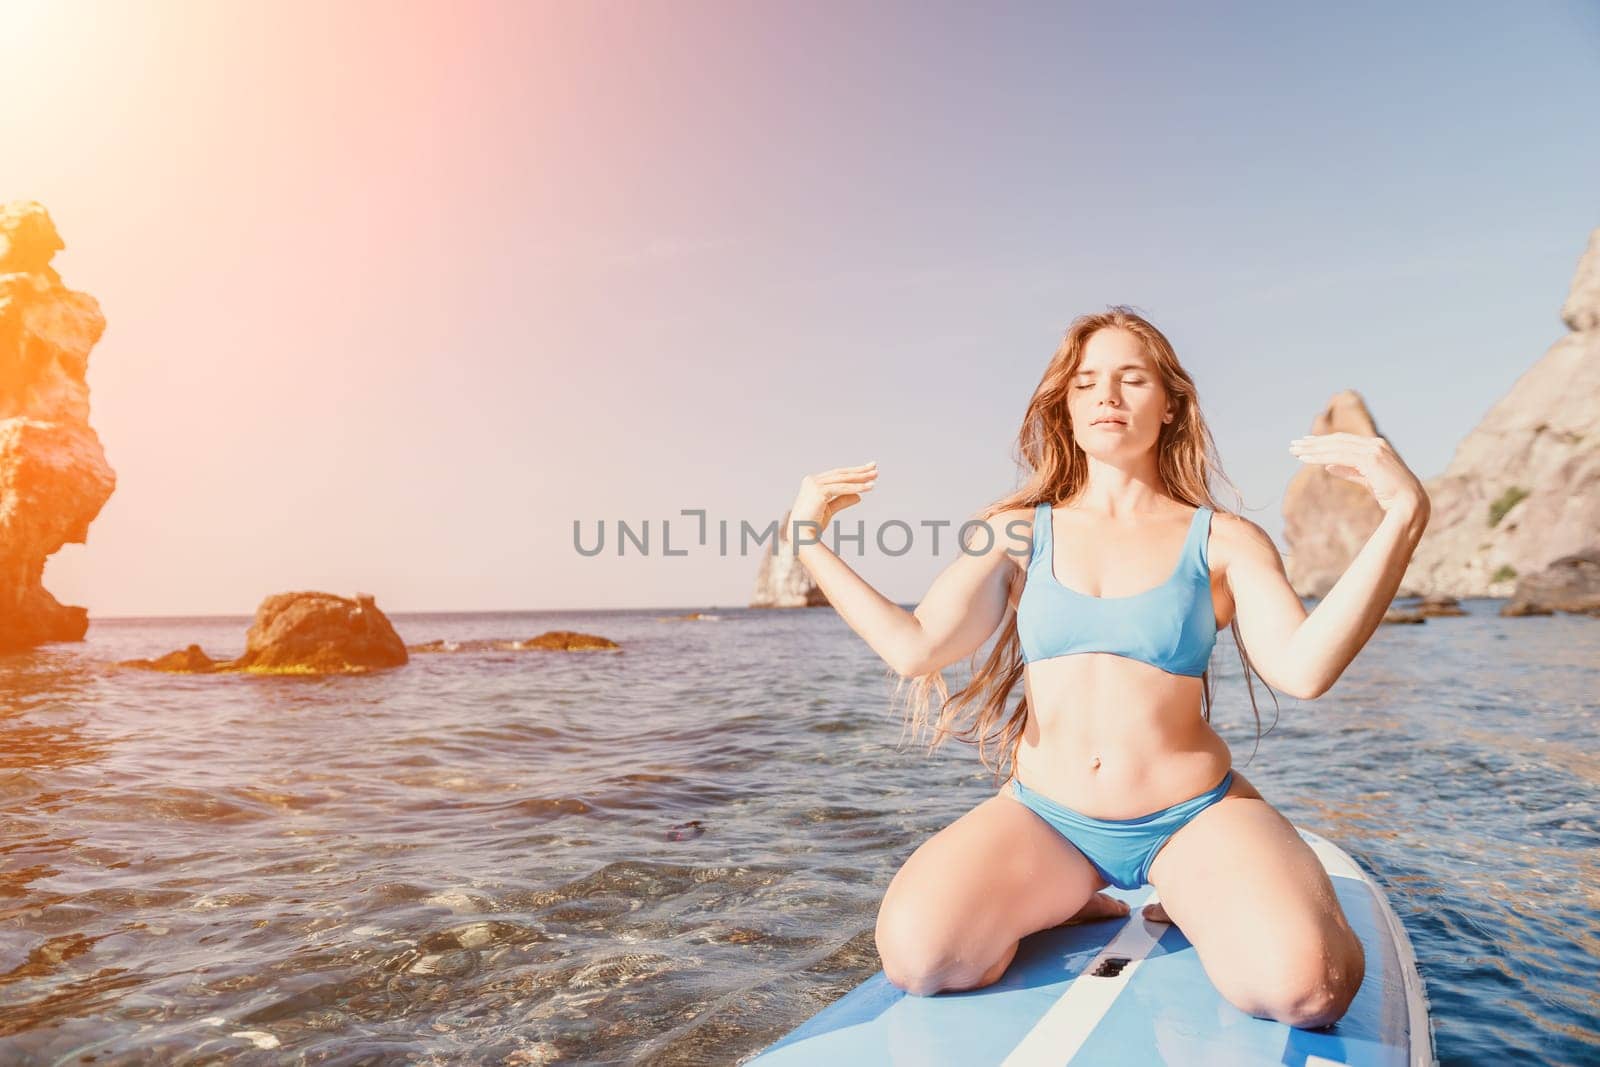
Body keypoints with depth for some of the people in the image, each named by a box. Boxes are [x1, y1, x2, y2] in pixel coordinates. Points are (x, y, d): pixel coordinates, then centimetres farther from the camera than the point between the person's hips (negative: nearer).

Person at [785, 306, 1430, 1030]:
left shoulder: (1222, 541, 1)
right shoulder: (1016, 533, 4)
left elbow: (1302, 668, -16)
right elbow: (915, 649, -7)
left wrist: (1402, 514, -23)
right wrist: (808, 539, -8)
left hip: (1192, 818, -1)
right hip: (1045, 817, 2)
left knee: (1302, 986, -29)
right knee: (916, 956, -23)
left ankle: (1188, 907, 4)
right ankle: (1071, 904, 6)